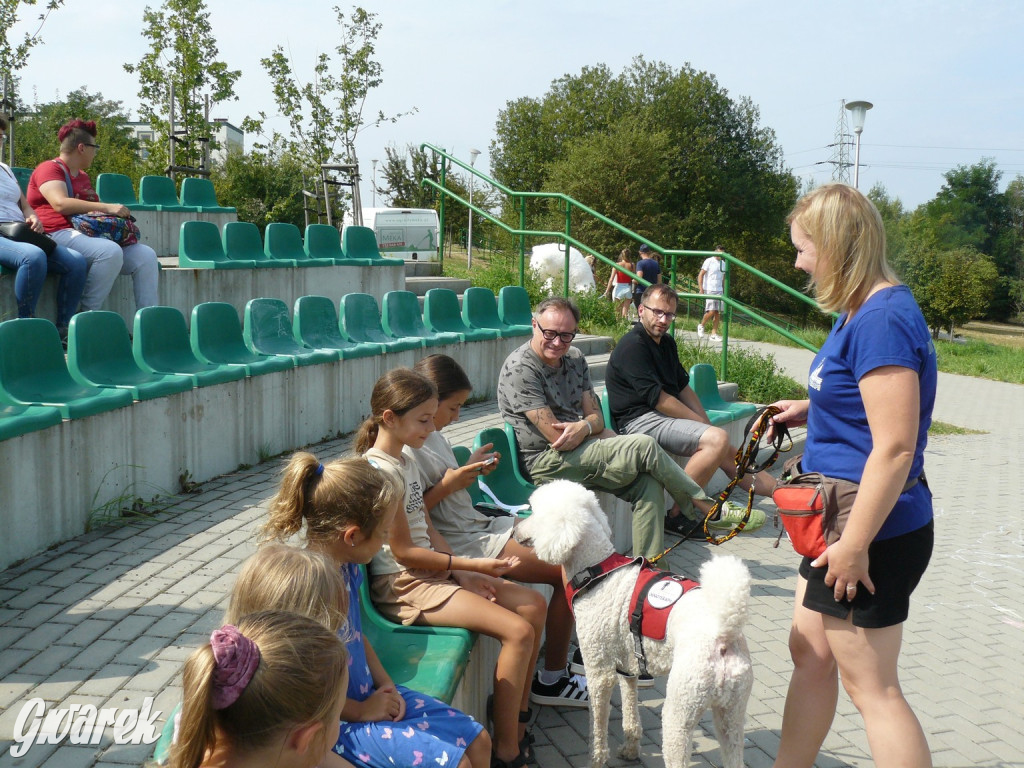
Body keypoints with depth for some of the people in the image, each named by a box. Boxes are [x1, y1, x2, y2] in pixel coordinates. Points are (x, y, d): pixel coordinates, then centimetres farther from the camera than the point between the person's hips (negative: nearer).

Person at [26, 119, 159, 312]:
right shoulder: (50, 169, 0)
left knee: (146, 255, -10)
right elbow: (61, 204, -17)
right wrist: (107, 208, -22)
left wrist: (115, 214, 6)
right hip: (60, 234, -8)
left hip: (90, 234, 8)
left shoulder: (83, 176, 27)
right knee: (110, 251, -36)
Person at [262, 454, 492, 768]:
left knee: (478, 742, 8)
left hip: (370, 695, 9)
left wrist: (385, 683, 1)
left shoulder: (348, 569, -2)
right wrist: (361, 711, -13)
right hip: (339, 723, -9)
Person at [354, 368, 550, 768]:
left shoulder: (404, 462, 11)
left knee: (534, 604, 5)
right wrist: (470, 564, -14)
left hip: (433, 570, 10)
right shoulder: (382, 470, -19)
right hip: (402, 585, -10)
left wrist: (461, 572, 0)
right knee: (518, 631, -19)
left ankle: (518, 716, 17)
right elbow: (403, 552, -19)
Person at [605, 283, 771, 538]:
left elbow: (683, 386, 20)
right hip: (640, 419, -9)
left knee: (728, 454, 6)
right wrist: (702, 423, -12)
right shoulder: (633, 345, -13)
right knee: (717, 439, -25)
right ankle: (676, 516, -20)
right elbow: (657, 399, -17)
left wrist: (705, 422, 5)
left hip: (664, 416, 9)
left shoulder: (667, 342, 17)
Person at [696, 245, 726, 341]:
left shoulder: (723, 263, 16)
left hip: (719, 291, 6)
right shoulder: (709, 261, -3)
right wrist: (701, 289, -14)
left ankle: (714, 334, 6)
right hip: (709, 290, -6)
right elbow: (700, 275, -6)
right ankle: (701, 325, 10)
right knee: (711, 311, -15)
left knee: (718, 313, 1)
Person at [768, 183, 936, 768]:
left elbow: (895, 446, -26)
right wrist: (812, 412, 9)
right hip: (840, 521, 10)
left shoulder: (883, 320, -23)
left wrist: (855, 544, -23)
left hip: (873, 533, -10)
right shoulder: (861, 312, 9)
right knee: (810, 654, 19)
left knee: (872, 686, 1)